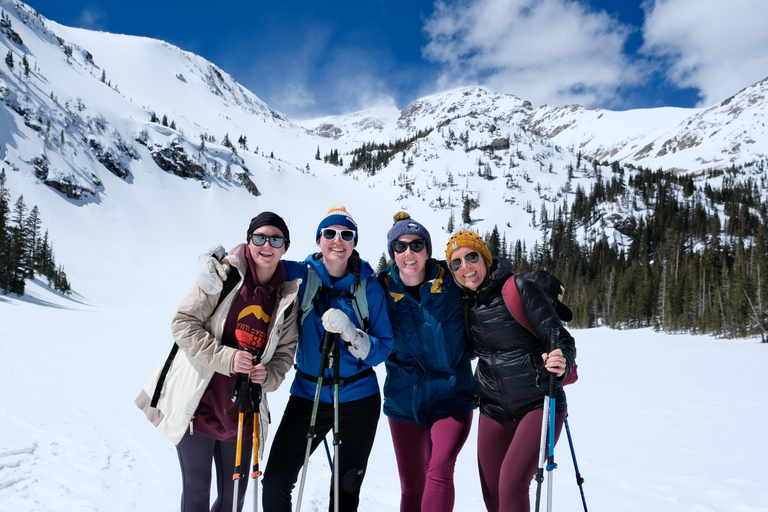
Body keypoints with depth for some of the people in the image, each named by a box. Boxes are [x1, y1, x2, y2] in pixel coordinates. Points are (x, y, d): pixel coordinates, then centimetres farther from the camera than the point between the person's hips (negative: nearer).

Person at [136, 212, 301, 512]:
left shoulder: (288, 296, 2)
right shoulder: (225, 273, -9)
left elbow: (285, 352, 6)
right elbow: (183, 323, -12)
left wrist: (268, 375, -15)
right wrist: (225, 357, -23)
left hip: (242, 412, 4)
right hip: (198, 405, -3)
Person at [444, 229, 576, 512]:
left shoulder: (519, 288, -13)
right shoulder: (466, 303, 4)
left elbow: (561, 338, -15)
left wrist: (561, 362, -34)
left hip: (538, 403, -5)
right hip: (493, 409, 6)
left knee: (511, 483, -19)